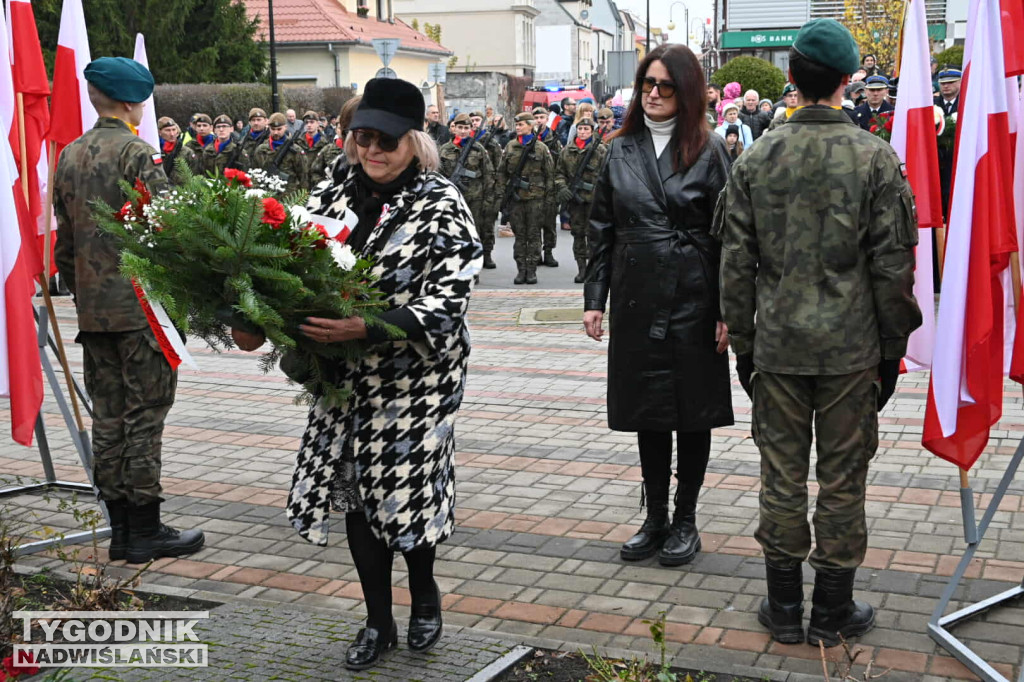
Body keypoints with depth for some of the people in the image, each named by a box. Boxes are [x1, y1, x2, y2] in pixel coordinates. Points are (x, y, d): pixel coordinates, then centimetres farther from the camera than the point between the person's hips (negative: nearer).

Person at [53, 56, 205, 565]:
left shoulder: (69, 156, 11)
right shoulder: (135, 152, -11)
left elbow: (63, 241, 14)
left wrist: (80, 292, 20)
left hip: (92, 309, 7)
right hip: (141, 304, -7)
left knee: (107, 416, 10)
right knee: (144, 415, -1)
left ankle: (120, 530, 17)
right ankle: (144, 532, 5)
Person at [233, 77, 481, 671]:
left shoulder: (442, 205, -10)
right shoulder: (334, 192, 4)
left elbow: (447, 301, -19)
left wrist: (365, 328, -30)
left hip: (415, 380, -5)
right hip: (345, 377, 5)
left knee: (406, 489, 1)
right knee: (355, 491, 9)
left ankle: (425, 592, 33)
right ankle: (379, 622, 27)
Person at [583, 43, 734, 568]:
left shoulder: (708, 149, -2)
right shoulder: (621, 150, 7)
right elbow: (602, 229, 9)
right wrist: (594, 299, 3)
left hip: (693, 302, -3)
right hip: (636, 302, 3)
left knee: (693, 412, 6)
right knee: (647, 411, 10)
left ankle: (685, 520, 20)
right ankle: (655, 518, 24)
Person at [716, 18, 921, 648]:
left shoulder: (755, 161, -1)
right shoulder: (876, 158, -8)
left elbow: (736, 266, 0)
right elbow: (894, 265, -6)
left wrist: (744, 345, 10)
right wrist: (893, 348, 5)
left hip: (777, 345, 2)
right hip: (851, 347, -2)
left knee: (782, 477, 11)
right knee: (842, 481, 9)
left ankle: (784, 608, 22)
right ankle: (832, 613, 21)